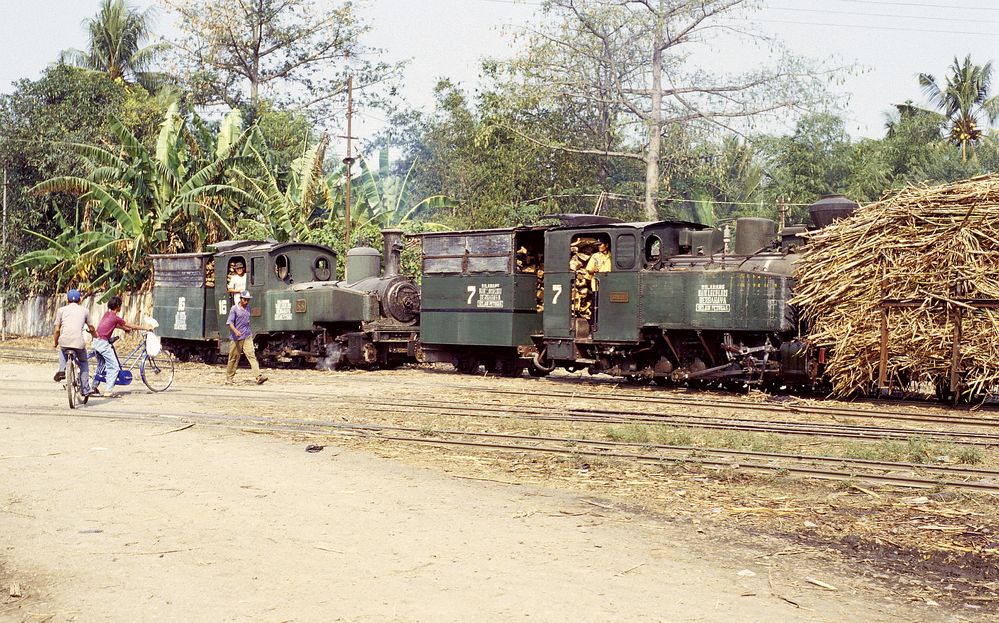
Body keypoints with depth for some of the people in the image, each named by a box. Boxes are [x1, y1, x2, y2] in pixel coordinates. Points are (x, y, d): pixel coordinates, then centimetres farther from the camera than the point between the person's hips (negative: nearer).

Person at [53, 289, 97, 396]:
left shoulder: (61, 310, 13)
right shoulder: (84, 310, 16)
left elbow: (57, 330, 10)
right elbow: (91, 328, 26)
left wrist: (55, 343, 27)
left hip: (64, 342, 0)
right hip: (79, 343, 0)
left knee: (62, 350, 37)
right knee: (84, 363, 24)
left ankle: (62, 370, 17)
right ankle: (85, 390, 17)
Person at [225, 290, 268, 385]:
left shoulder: (248, 308, 13)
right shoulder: (234, 309, -6)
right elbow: (229, 322, -14)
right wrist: (235, 331, -30)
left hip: (247, 337, 4)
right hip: (236, 338, -4)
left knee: (252, 356, -9)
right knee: (233, 359, 3)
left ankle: (259, 376, -21)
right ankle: (229, 379, 16)